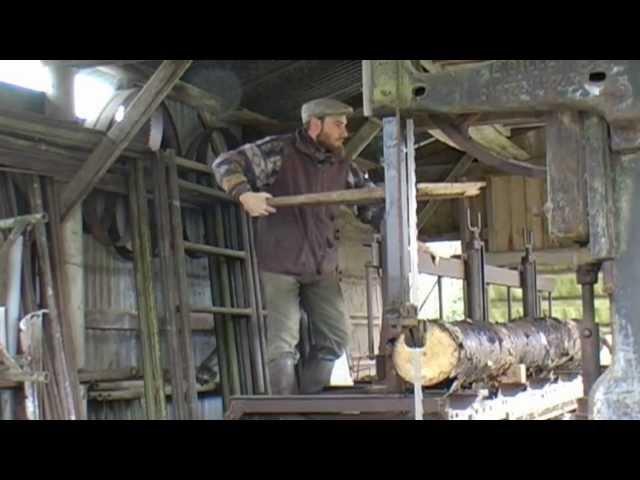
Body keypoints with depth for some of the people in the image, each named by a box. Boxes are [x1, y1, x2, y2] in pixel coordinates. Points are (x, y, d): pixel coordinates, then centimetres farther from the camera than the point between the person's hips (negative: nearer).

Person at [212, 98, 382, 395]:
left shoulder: (342, 166, 7)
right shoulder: (279, 150, -10)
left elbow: (373, 204, 12)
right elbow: (225, 163, -11)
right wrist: (245, 195, -29)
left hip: (322, 268, 6)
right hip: (280, 265, -6)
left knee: (335, 338, 8)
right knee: (284, 343, -4)